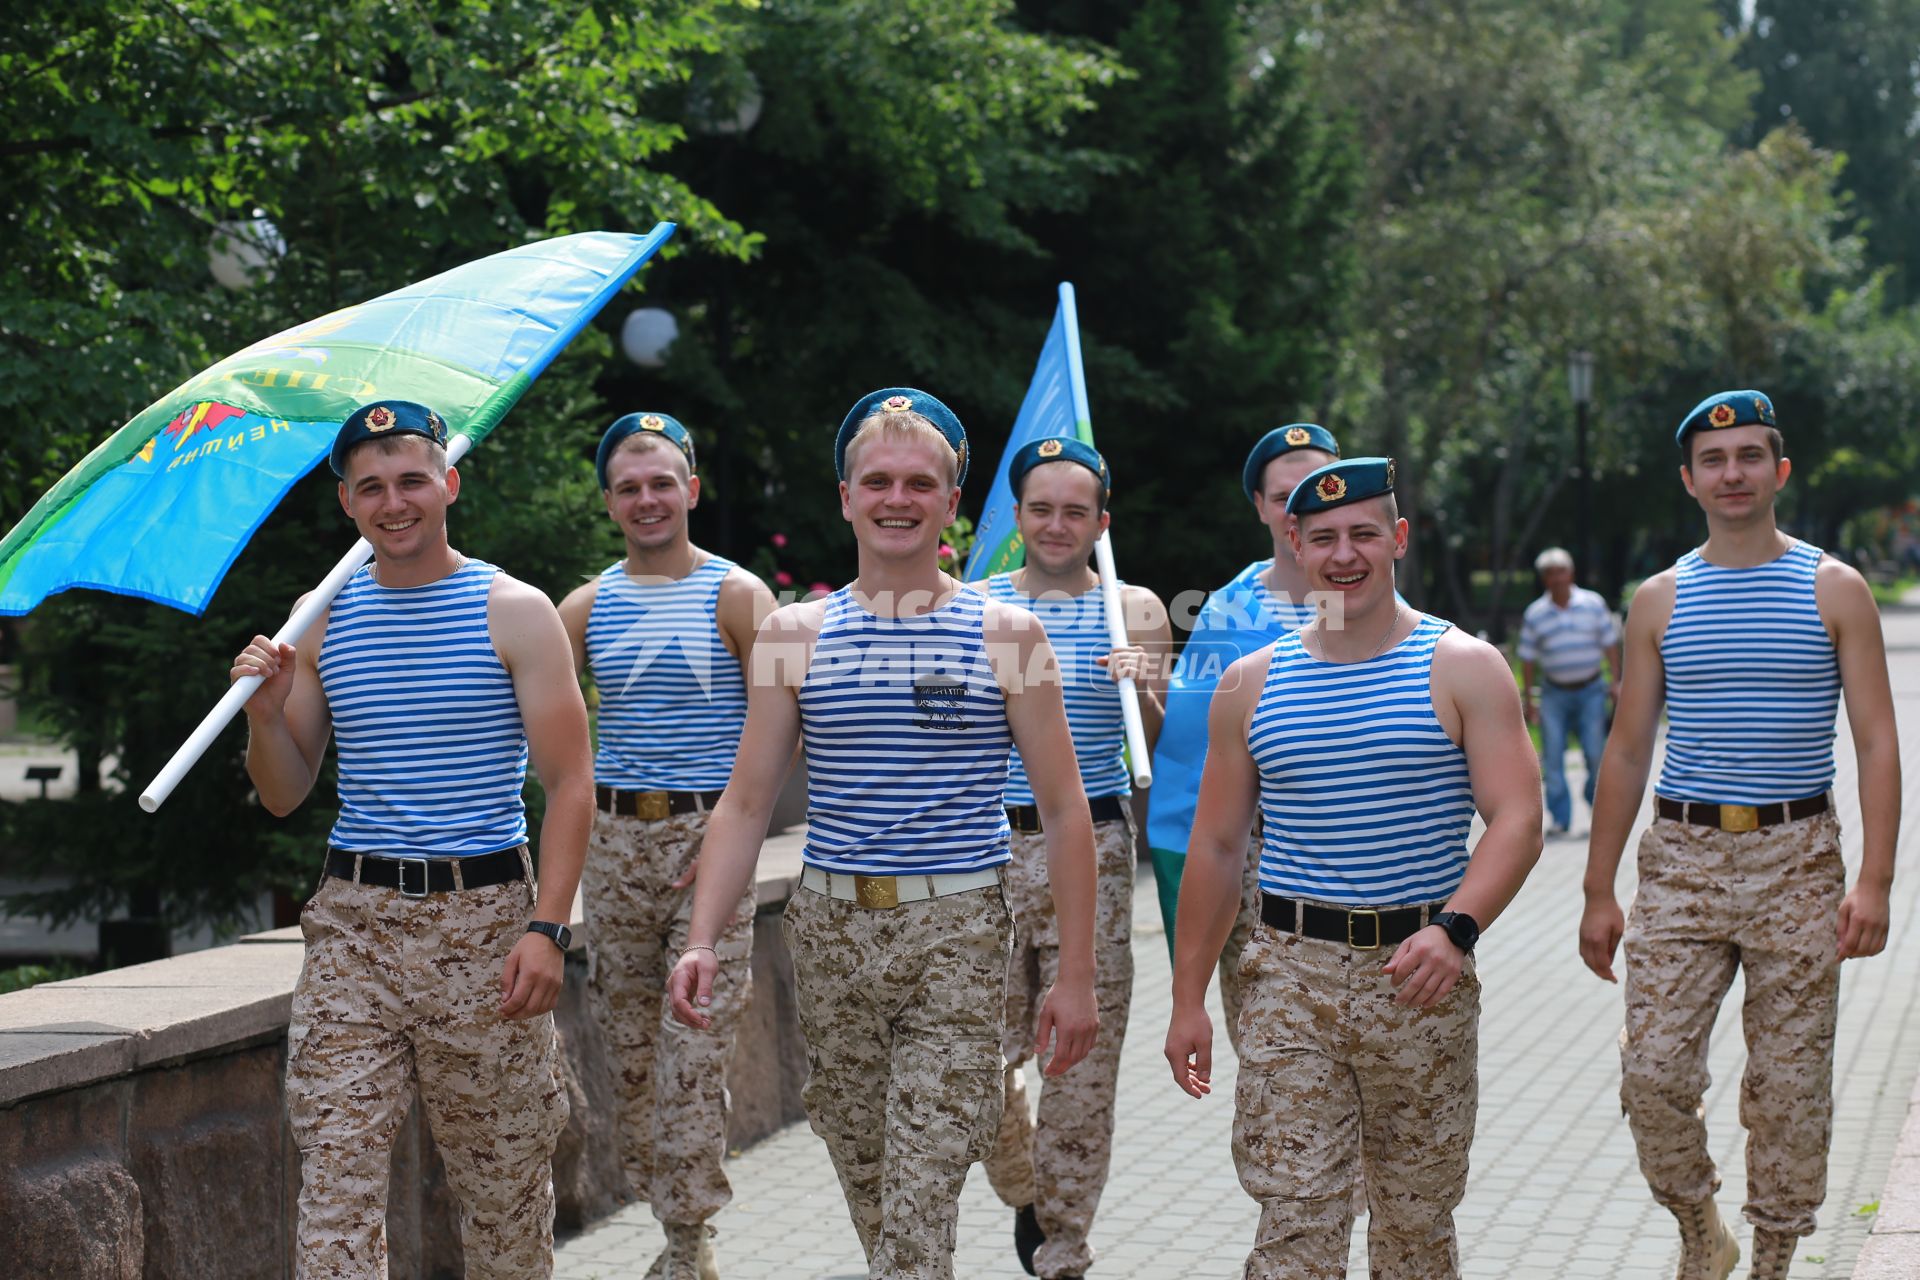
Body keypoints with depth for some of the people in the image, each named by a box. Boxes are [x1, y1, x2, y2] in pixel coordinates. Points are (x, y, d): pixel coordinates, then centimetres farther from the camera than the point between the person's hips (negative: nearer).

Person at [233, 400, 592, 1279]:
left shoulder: (514, 613, 0)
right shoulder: (320, 620, 10)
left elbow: (569, 784, -3)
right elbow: (284, 796, 15)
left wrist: (547, 926, -13)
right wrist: (265, 716, -6)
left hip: (482, 917, -2)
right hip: (352, 919, 3)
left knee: (502, 1172, 4)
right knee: (335, 1171, -4)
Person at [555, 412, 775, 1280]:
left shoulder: (736, 597, 0)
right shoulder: (587, 607, 10)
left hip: (709, 832, -4)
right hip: (615, 835, 4)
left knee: (697, 1040, -8)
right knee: (629, 1036, 6)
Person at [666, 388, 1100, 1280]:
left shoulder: (1006, 635, 1)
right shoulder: (795, 633, 6)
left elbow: (1064, 812, 2)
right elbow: (746, 804, 5)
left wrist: (1076, 973, -2)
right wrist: (701, 939, -8)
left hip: (957, 934, -2)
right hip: (830, 928, 3)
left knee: (922, 1198, -9)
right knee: (862, 1176, 11)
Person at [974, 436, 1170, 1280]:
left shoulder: (1134, 610, 5)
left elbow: (1159, 749, 2)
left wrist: (1147, 691, -17)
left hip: (1092, 847, -1)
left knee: (1083, 1055, 1)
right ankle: (1026, 1189, 31)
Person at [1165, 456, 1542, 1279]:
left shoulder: (1463, 669, 1)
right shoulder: (1251, 684, 9)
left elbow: (1517, 819, -8)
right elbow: (1215, 847, 12)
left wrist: (1455, 928, -25)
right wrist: (1188, 997, 8)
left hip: (1418, 974, -1)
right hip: (1291, 973, 1)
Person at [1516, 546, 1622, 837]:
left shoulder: (1593, 604, 0)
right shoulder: (1534, 614, 1)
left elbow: (1609, 646, 6)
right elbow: (1527, 659, 6)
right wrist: (1527, 701, 4)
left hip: (1591, 691, -1)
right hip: (1554, 693, 1)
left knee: (1596, 752, -4)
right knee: (1552, 757, -5)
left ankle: (1599, 803, 20)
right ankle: (1559, 817, 2)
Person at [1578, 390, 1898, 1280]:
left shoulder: (1835, 591, 2)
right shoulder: (1660, 601, 8)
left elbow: (1877, 743, -1)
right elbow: (1626, 752, 11)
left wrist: (1874, 881, -12)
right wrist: (1599, 892, 7)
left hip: (1795, 859, -1)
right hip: (1682, 858, 1)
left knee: (1790, 1083, 3)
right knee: (1653, 1074, -6)